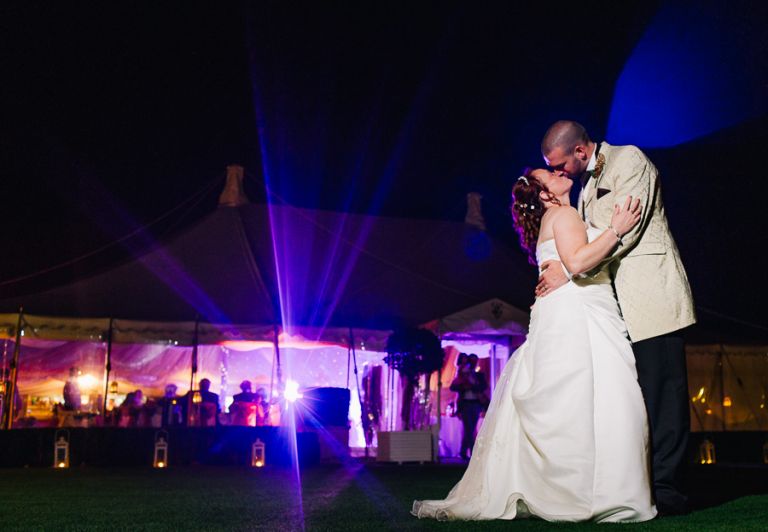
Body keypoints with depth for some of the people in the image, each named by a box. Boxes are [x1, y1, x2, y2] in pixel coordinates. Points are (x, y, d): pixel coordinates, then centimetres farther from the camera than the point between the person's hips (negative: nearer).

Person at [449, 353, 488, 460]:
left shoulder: (480, 375, 13)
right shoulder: (462, 375, 9)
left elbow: (484, 387, -3)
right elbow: (453, 387, 2)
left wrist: (473, 385, -15)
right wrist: (463, 387, -14)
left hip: (476, 404, 2)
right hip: (465, 403, -2)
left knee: (470, 430, 4)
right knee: (468, 429, -11)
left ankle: (463, 452, 15)